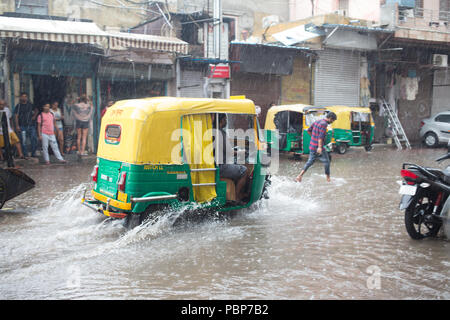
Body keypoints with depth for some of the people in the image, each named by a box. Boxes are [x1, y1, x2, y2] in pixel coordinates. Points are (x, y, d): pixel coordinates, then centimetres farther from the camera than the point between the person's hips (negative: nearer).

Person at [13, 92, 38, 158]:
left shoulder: (30, 104, 9)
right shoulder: (18, 106, -1)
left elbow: (36, 110, 28)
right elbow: (16, 116, -5)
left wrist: (34, 116, 12)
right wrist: (17, 126, -12)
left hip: (31, 125, 3)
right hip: (22, 126, -3)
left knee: (34, 140, 0)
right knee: (23, 141, 0)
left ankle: (33, 154, 12)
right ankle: (25, 154, 9)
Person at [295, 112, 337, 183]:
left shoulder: (317, 121, 12)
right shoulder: (324, 124, -16)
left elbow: (309, 130, 20)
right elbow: (321, 136, -27)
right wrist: (319, 147, -35)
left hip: (312, 146, 9)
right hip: (318, 147, -9)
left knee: (310, 161, 15)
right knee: (326, 162, 6)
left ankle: (299, 176, 7)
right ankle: (328, 178, 16)